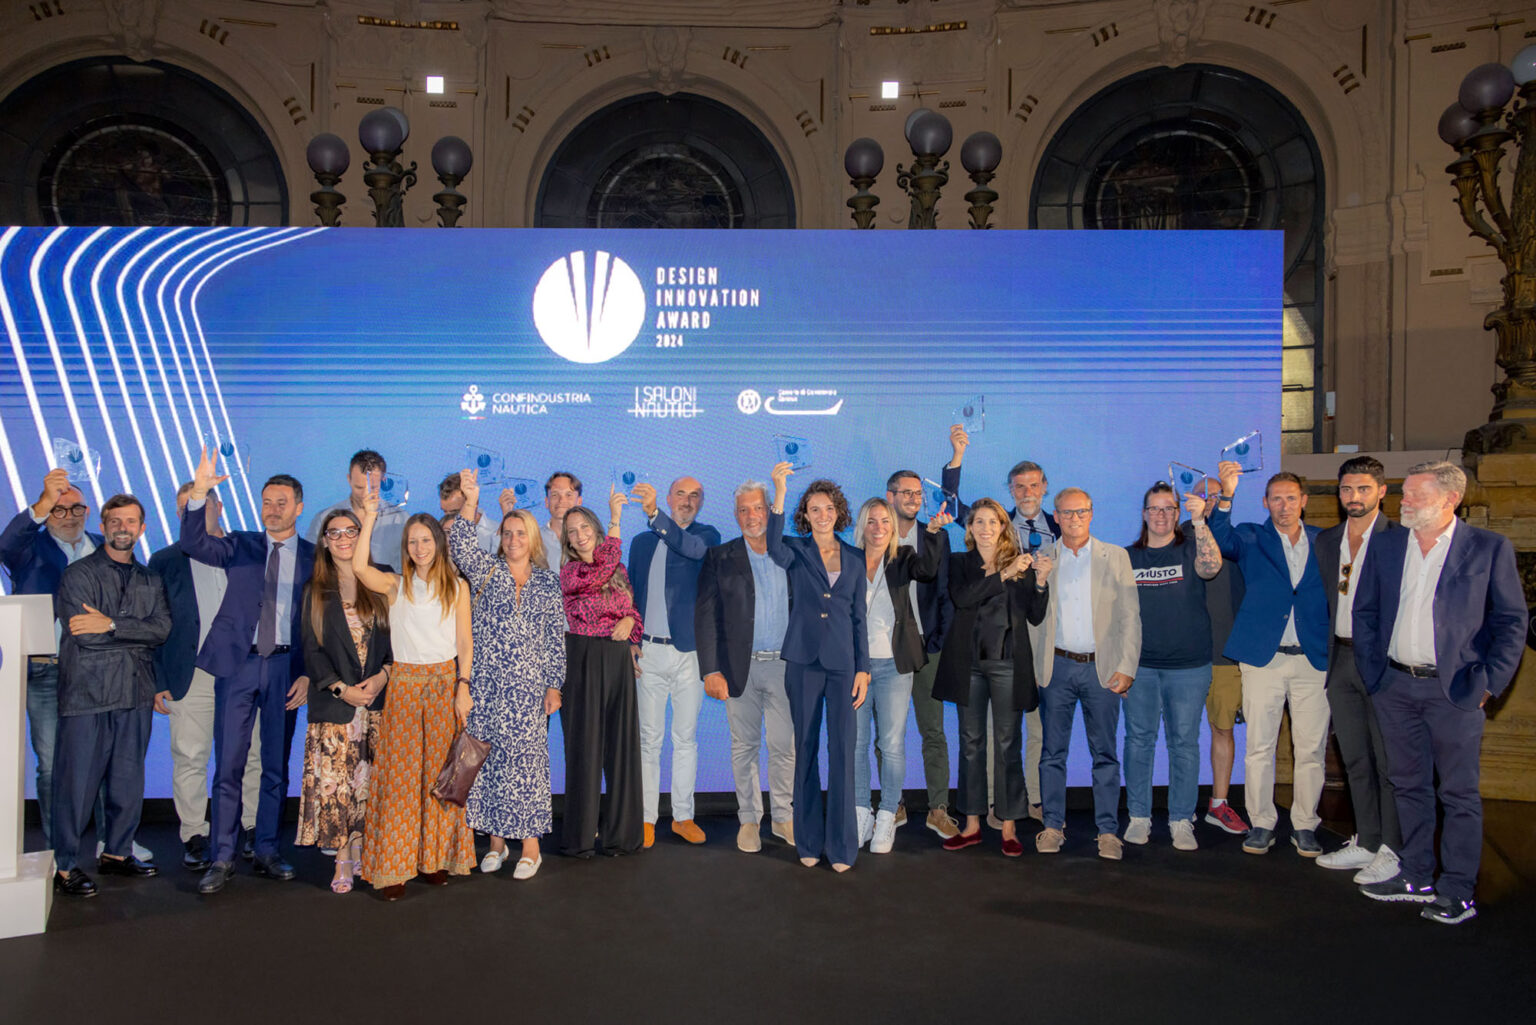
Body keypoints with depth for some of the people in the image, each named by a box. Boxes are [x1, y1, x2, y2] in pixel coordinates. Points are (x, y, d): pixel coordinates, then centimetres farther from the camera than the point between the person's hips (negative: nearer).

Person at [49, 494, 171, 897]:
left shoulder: (150, 580, 14)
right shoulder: (78, 574, 0)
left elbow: (163, 628, -3)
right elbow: (85, 635, -12)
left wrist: (112, 625, -12)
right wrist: (139, 631, -6)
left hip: (136, 694, 5)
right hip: (87, 694, -4)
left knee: (129, 780, 10)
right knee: (77, 783, -1)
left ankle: (117, 853, 24)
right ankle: (64, 866, 9)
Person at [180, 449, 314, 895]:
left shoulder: (313, 557, 6)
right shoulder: (241, 545, 9)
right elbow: (195, 543, -9)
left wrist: (308, 674, -4)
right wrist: (199, 492, -23)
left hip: (285, 666, 0)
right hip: (238, 662, 0)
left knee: (276, 765, 8)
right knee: (228, 763, 0)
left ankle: (265, 852, 20)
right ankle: (222, 859, 10)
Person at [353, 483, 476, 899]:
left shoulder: (456, 586, 7)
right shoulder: (395, 585, 6)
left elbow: (465, 643, 4)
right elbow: (359, 567, -14)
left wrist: (463, 687, -5)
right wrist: (370, 516, -14)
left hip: (444, 681, 0)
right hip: (404, 682, 0)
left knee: (439, 770, 3)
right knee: (400, 770, -2)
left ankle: (435, 857, 14)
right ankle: (394, 865, 4)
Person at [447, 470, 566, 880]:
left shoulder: (548, 581, 7)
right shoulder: (487, 571, 6)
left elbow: (556, 638, 7)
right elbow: (461, 546, -13)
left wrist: (554, 685, 3)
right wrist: (471, 502, -25)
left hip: (528, 688, -1)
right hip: (486, 685, 1)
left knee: (526, 760, -1)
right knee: (488, 759, 5)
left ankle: (530, 846, 9)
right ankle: (495, 841, 18)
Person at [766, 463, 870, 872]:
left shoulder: (853, 558, 9)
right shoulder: (797, 551, 3)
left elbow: (858, 617, 10)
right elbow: (774, 548, -23)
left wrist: (863, 669, 3)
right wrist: (779, 493, -31)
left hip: (842, 662, 1)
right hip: (803, 660, -1)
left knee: (842, 751, 0)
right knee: (805, 748, 6)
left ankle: (841, 845, 9)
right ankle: (808, 841, 17)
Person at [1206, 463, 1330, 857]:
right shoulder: (1252, 539, 5)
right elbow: (1222, 540, -16)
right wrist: (1226, 497, -32)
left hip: (1314, 659, 1)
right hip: (1264, 658, -1)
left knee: (1311, 748, 5)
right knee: (1259, 747, 4)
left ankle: (1304, 825, 18)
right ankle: (1262, 823, 15)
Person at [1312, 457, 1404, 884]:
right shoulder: (1326, 541, 11)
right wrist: (1329, 657, 12)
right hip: (1341, 659, 6)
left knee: (1388, 760, 1)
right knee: (1355, 759, 14)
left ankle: (1392, 850, 12)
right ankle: (1366, 842, 26)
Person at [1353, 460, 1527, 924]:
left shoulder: (1489, 548, -3)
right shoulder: (1385, 545, 7)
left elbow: (1511, 621, -2)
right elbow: (1364, 612, 12)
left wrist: (1489, 683, -8)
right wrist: (1373, 672, 4)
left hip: (1454, 691, -4)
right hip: (1396, 686, 4)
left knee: (1459, 793, 3)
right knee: (1409, 785, 13)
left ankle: (1458, 891, 13)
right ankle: (1416, 878, 25)